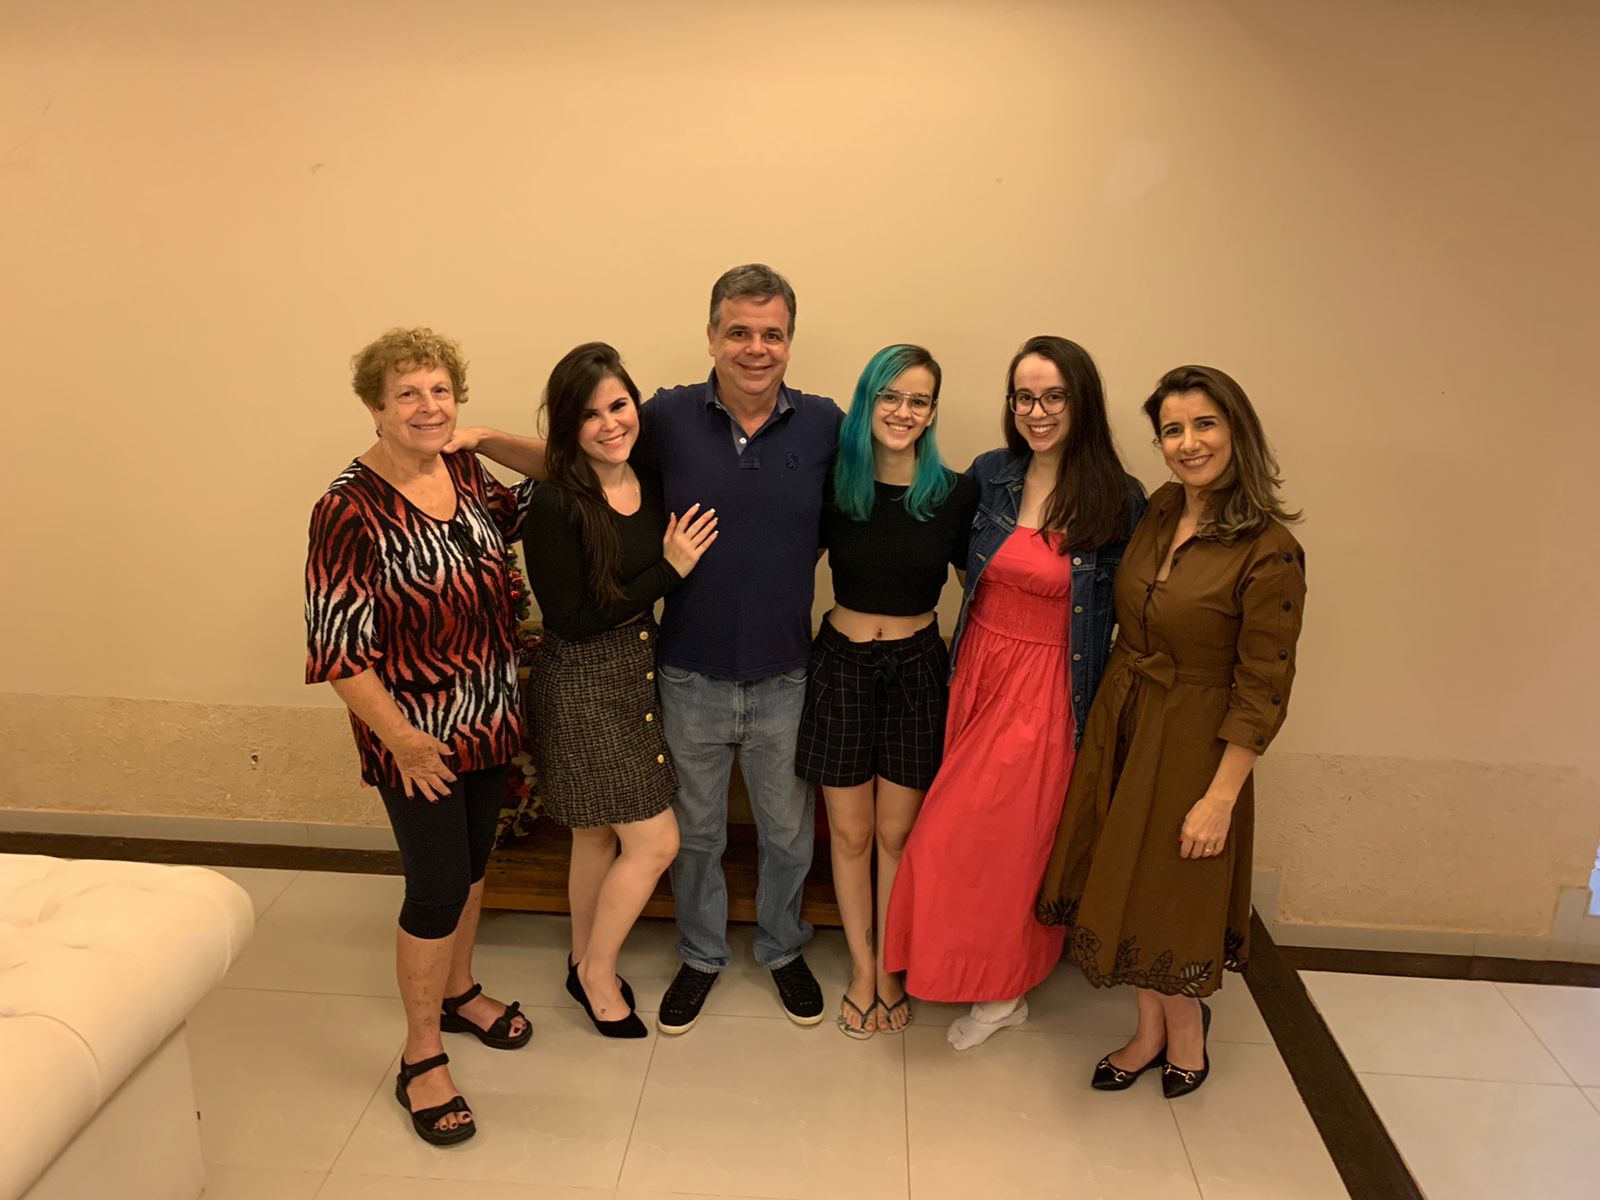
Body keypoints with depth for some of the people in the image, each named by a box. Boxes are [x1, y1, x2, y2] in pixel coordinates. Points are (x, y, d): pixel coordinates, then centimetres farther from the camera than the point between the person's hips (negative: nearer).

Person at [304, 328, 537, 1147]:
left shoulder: (463, 473, -1)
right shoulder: (352, 509, -20)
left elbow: (515, 510, 22)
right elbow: (336, 642, -19)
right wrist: (398, 736, -19)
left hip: (488, 718, 7)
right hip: (418, 735, -7)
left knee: (471, 863, 21)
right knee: (437, 884, 2)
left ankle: (458, 990, 44)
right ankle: (421, 1057, 23)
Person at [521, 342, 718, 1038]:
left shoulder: (651, 484, 0)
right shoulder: (556, 505, -20)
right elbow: (571, 620, -20)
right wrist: (668, 570, -19)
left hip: (638, 675, 7)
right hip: (581, 686, -6)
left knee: (601, 835, 20)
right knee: (655, 842, -2)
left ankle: (586, 966, 40)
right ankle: (597, 973, 23)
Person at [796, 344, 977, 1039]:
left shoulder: (955, 494, -7)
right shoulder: (834, 487, -7)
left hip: (918, 669, 0)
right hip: (841, 666, 0)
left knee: (898, 836, 11)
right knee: (850, 835, 11)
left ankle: (889, 971, 31)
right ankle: (861, 969, 31)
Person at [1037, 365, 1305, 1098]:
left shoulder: (1268, 549, -19)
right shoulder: (1158, 513, 0)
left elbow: (1262, 690, -18)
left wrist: (1220, 798, -18)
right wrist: (1108, 711, 8)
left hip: (1190, 744, -6)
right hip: (1119, 725, 6)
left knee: (1174, 897, 10)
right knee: (1126, 885, 16)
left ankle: (1186, 1034, 37)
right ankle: (1150, 1031, 38)